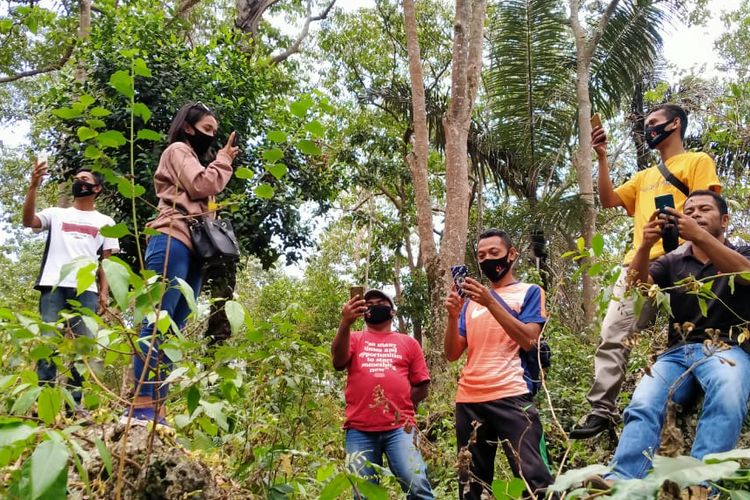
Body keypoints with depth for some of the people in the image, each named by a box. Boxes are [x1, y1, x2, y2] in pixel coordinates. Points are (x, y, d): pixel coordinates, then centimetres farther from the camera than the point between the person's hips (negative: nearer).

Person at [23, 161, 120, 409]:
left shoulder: (105, 221, 19)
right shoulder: (57, 213, 21)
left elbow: (107, 260, 13)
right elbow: (28, 221, 1)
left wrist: (104, 291, 1)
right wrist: (34, 186, -7)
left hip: (86, 289, 0)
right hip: (53, 285, 0)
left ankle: (75, 402, -1)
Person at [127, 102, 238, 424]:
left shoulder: (194, 161, 35)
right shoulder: (178, 150, 9)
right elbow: (202, 185, -7)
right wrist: (223, 160, 6)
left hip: (192, 250, 9)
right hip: (173, 242, -9)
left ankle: (156, 409, -4)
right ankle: (141, 406, -23)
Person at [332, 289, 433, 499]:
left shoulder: (408, 342, 16)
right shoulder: (354, 339, 15)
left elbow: (422, 386, 15)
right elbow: (339, 361, -7)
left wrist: (400, 405, 0)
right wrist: (345, 323, -21)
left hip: (399, 427, 0)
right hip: (360, 429, 1)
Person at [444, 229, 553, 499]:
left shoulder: (530, 292, 8)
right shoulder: (471, 301, 19)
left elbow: (528, 340, -8)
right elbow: (452, 354, 12)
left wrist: (490, 302, -14)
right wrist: (453, 316, -5)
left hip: (511, 397, -4)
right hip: (468, 401, 5)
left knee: (534, 477, -11)